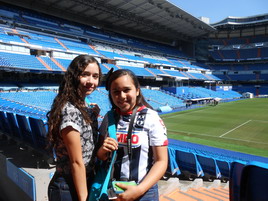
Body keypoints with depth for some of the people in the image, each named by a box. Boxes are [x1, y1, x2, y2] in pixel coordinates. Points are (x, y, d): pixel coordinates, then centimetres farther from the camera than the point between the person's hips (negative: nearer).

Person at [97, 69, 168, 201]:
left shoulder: (151, 118, -14)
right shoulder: (109, 118, -3)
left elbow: (161, 161, -12)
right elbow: (100, 157, 6)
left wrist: (140, 189, -22)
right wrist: (103, 150, -15)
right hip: (111, 189, 4)